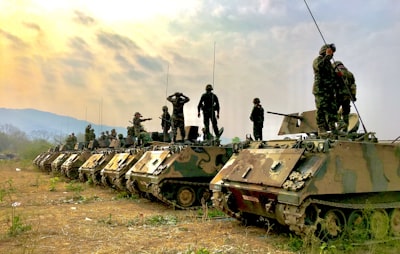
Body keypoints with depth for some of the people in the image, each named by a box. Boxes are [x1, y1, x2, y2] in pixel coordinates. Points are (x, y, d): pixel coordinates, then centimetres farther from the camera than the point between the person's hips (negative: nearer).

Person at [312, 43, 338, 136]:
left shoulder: (328, 62, 25)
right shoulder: (318, 60, -2)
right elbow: (319, 67, -27)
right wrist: (327, 56, -18)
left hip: (330, 90, 9)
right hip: (320, 89, -9)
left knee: (333, 109, 5)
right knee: (322, 110, -10)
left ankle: (333, 129, 9)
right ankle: (321, 129, -9)